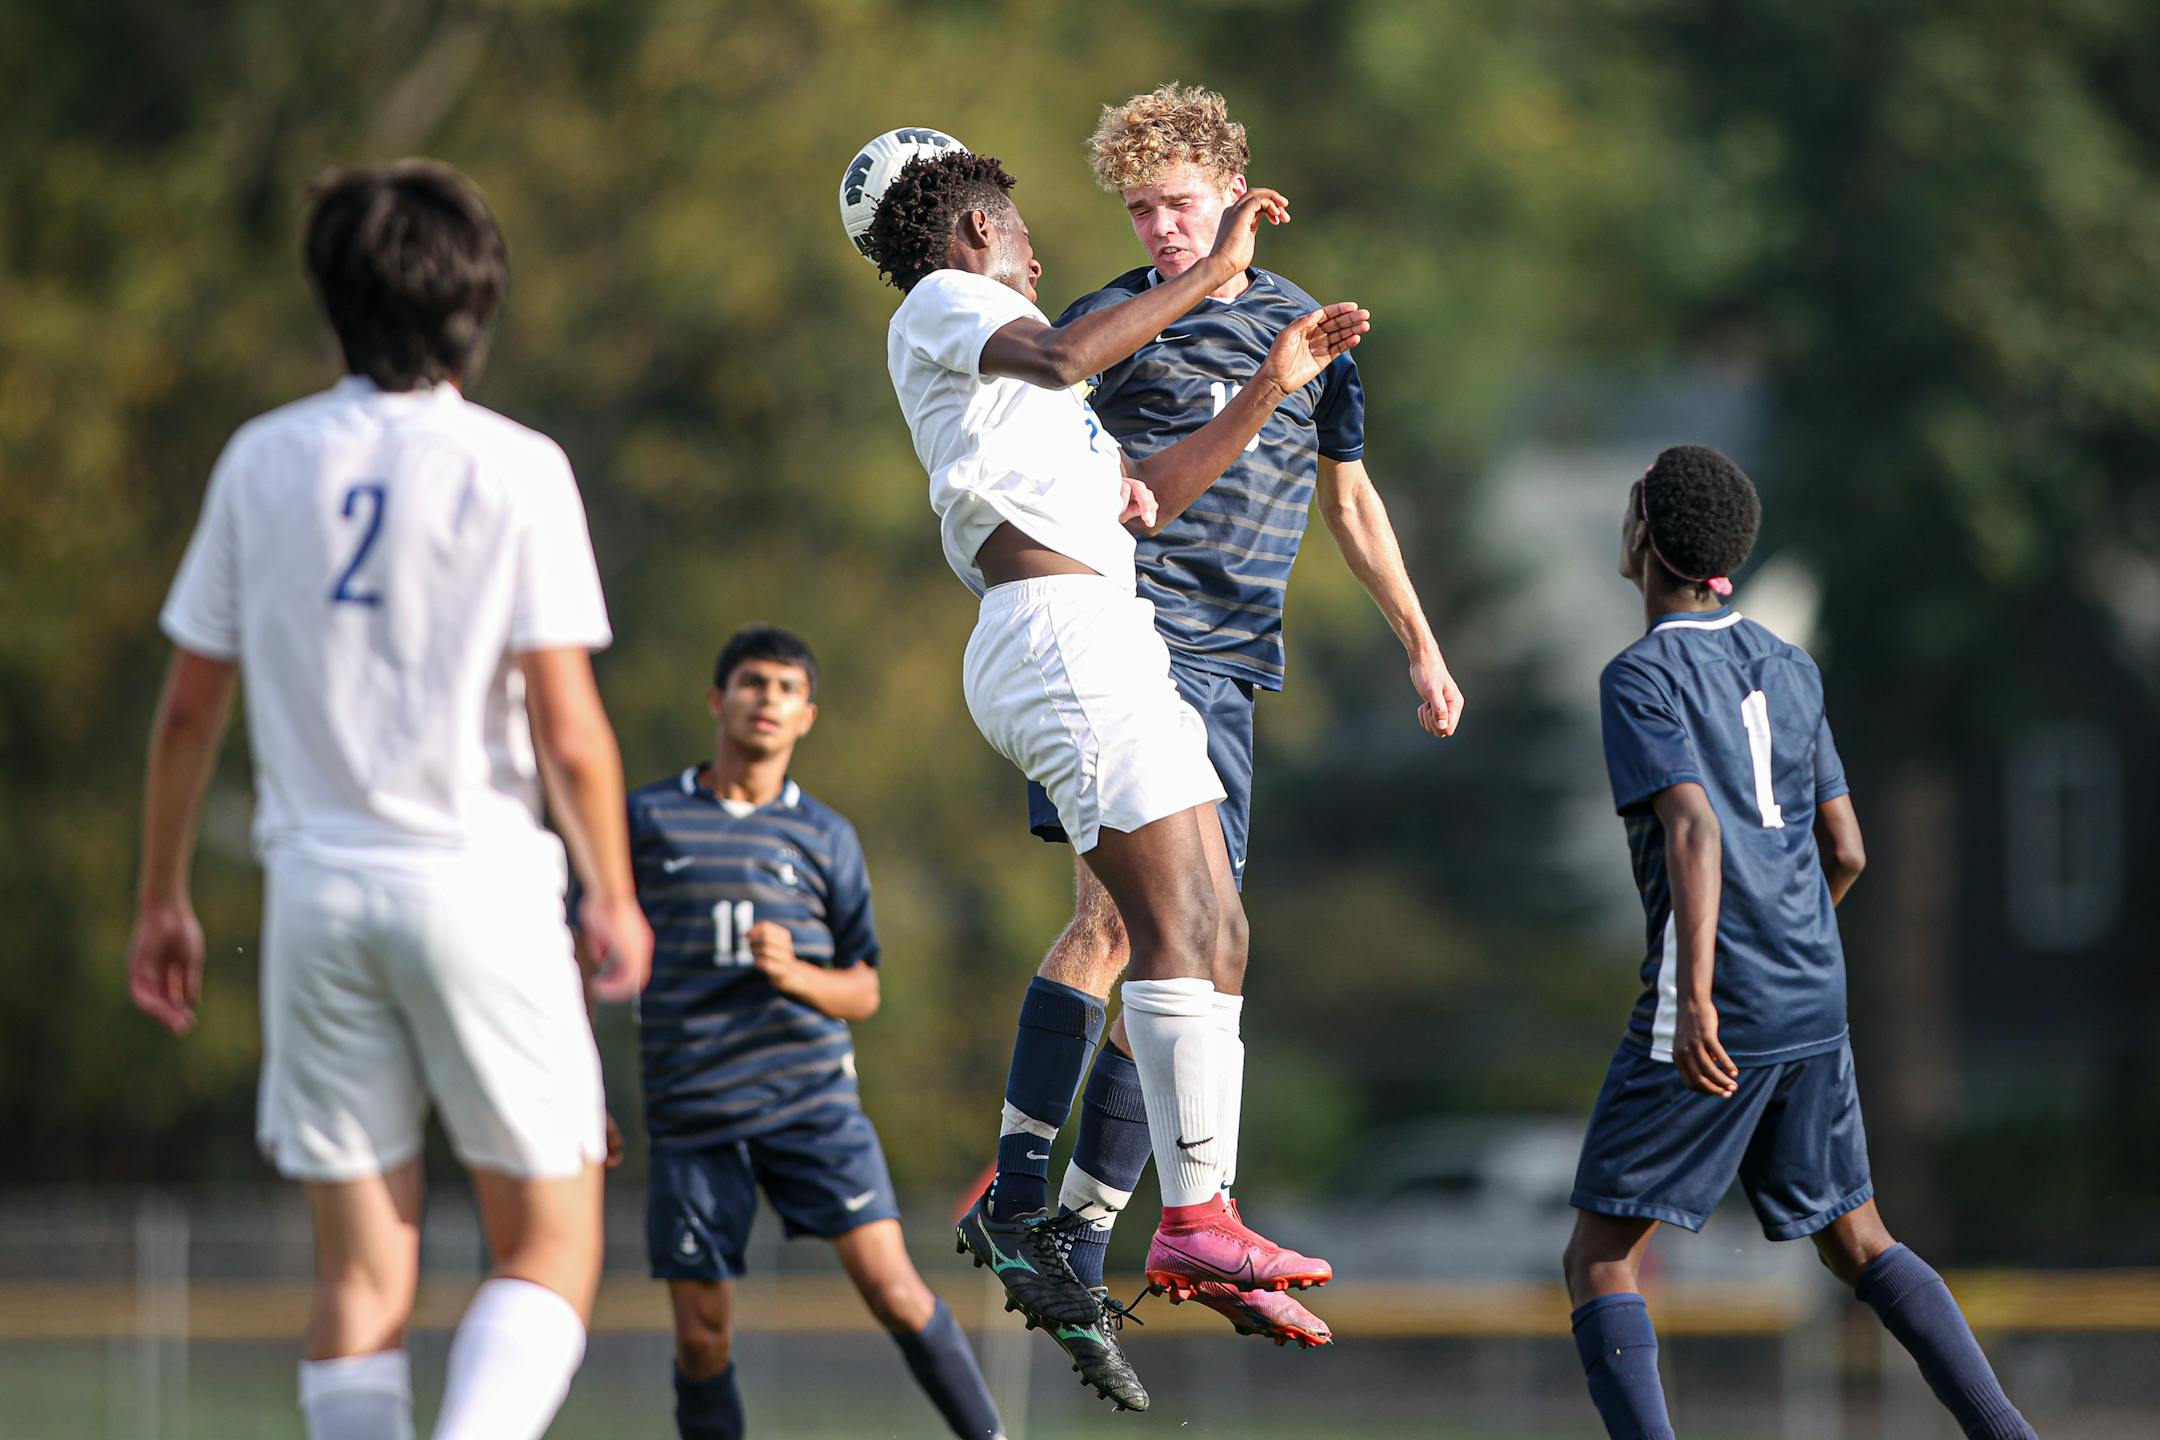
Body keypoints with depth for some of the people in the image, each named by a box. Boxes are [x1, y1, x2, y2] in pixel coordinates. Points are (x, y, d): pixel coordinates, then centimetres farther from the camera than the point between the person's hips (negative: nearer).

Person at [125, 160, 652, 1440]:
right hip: (477, 877, -3)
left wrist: (163, 899, 17)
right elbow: (567, 726, -10)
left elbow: (190, 706, 8)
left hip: (318, 885, 4)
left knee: (363, 1269, 7)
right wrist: (615, 897, 4)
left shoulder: (264, 461, 4)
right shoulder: (514, 469, -7)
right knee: (551, 1249, 4)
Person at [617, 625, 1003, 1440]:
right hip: (692, 1116, 0)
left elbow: (863, 991, 12)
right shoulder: (648, 821, 6)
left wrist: (795, 974, -10)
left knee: (892, 1289, -13)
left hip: (811, 1098, 0)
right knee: (702, 1336, -3)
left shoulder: (825, 838, 9)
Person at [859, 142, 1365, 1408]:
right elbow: (1061, 354, -18)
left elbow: (1149, 496, 33)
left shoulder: (1007, 369, 32)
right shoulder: (941, 304, 5)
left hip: (1104, 641, 10)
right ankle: (1197, 1220, -21)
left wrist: (1272, 390, 25)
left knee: (1207, 934, 7)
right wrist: (1210, 272, -16)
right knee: (1182, 925, -16)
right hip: (1063, 628, -10)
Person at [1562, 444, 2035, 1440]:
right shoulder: (1787, 669, 14)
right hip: (1813, 1003, 7)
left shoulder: (1640, 678, -7)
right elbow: (1845, 851, 15)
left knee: (1600, 1260, -1)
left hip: (1710, 1018, -7)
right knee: (1856, 1242, 18)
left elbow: (1693, 827, -21)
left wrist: (1697, 995, -30)